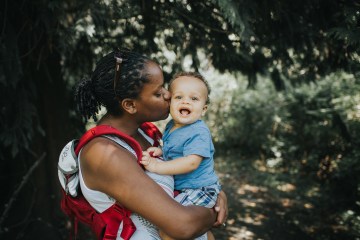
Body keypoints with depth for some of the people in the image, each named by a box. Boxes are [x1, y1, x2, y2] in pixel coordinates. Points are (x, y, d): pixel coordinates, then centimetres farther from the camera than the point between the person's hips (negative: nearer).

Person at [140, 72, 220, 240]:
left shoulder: (199, 132, -23)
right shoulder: (172, 126, 5)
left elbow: (192, 162, -34)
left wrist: (157, 167, -37)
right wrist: (160, 152, -2)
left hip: (198, 190, -9)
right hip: (181, 188, 10)